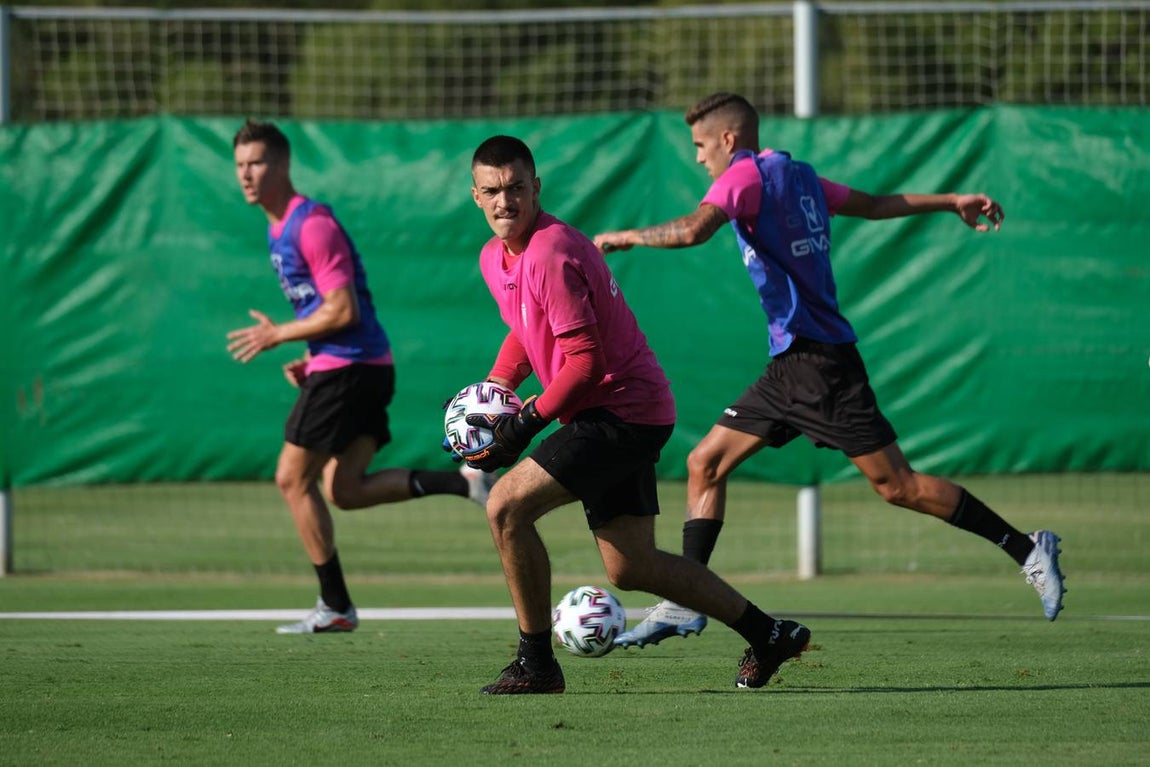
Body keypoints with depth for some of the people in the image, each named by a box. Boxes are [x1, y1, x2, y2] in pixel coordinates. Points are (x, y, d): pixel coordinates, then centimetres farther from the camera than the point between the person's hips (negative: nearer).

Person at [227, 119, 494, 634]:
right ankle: (463, 482, 1)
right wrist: (310, 361, 13)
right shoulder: (280, 228, 17)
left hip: (348, 367, -10)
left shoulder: (312, 225, -15)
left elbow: (342, 310, -20)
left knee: (293, 479, -4)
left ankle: (335, 606, -1)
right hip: (362, 366, 10)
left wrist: (277, 336, -10)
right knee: (345, 490, 7)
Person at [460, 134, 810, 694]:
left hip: (623, 411, -10)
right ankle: (766, 635, 25)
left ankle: (536, 663, -9)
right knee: (630, 569, 12)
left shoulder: (550, 254, -20)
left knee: (507, 505, -18)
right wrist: (492, 390, 13)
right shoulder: (494, 258, 9)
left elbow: (585, 362, -22)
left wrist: (526, 423, -21)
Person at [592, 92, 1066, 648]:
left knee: (898, 486, -8)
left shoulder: (748, 173, -10)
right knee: (705, 464, 7)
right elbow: (874, 204, 26)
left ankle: (1026, 549, -1)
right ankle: (685, 605, 7)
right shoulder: (795, 176, 16)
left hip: (819, 362, -10)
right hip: (790, 367, 10)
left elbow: (692, 231, -26)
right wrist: (951, 202, 38)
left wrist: (624, 237, -12)